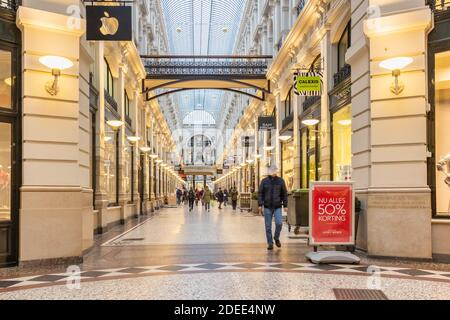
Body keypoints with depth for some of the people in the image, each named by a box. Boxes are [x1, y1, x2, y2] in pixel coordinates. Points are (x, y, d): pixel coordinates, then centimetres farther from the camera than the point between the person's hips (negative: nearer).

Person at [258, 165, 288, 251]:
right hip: (267, 207, 0)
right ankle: (270, 244, 13)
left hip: (277, 207, 0)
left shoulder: (281, 181, 3)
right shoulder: (264, 181, 2)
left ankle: (276, 238, 14)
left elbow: (284, 194, 7)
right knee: (268, 226, 2)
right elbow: (260, 193, 3)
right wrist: (260, 204, -6)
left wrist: (285, 205, 2)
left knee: (279, 223, -14)